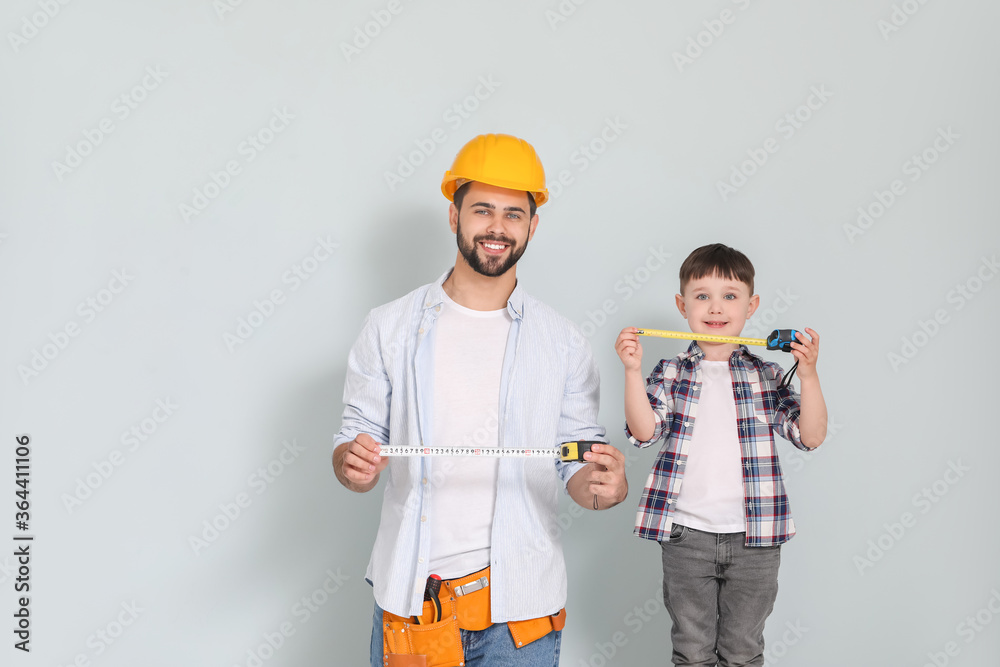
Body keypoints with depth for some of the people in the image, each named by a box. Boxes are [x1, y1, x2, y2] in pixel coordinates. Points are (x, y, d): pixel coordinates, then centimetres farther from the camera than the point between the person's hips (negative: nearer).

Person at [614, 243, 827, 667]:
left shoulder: (767, 376, 3)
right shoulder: (671, 374, 1)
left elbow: (811, 437, -5)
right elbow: (644, 432, -12)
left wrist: (808, 375, -17)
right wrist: (632, 371, -22)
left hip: (753, 538, 1)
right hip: (686, 535, 0)